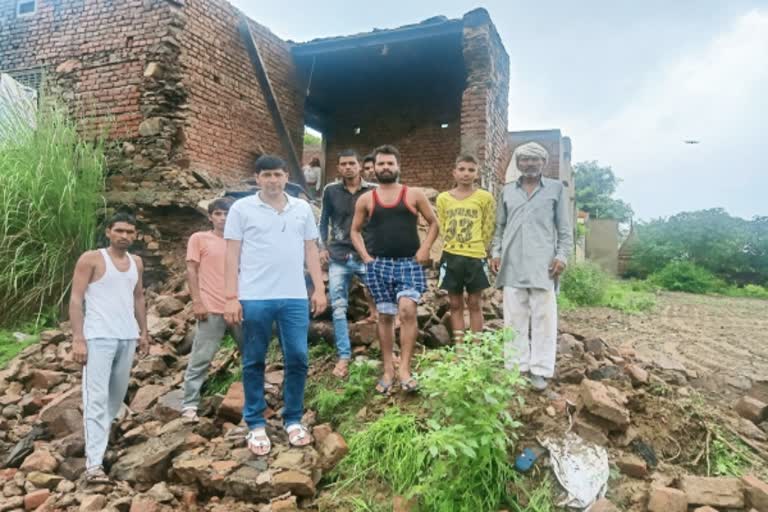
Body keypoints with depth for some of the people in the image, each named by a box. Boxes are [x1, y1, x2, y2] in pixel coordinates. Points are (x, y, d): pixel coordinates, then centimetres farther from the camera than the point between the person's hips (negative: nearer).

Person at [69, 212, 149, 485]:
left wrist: (143, 332, 16)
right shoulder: (91, 259, -5)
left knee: (118, 394, 15)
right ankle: (94, 464, -8)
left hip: (127, 337, 6)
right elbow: (76, 299, -7)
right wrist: (78, 338, -14)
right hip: (98, 337, -6)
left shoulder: (136, 262, 12)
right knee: (97, 397, -8)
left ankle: (98, 436, 34)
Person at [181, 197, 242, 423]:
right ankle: (189, 406, 4)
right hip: (211, 309, -4)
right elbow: (191, 271, 0)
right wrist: (197, 302, -9)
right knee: (200, 359, -3)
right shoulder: (199, 238, 5)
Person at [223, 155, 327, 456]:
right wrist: (231, 297, -6)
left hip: (295, 298, 3)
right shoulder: (241, 209, 2)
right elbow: (232, 254, 0)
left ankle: (293, 419, 22)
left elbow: (311, 251, 12)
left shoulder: (302, 209, 10)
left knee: (298, 359, 6)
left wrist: (319, 289, 6)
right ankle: (255, 425, 21)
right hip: (254, 298, -2)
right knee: (254, 362, 7)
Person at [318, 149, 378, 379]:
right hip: (338, 258, 1)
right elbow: (324, 221, 12)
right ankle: (344, 356, 11)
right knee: (338, 307, 1)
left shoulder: (373, 191, 0)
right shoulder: (331, 191, 4)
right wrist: (323, 247, 4)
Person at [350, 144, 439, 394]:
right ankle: (388, 370, 16)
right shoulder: (366, 199, 7)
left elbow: (434, 223, 9)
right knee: (385, 316, 6)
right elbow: (355, 230, 15)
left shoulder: (414, 195, 4)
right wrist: (365, 256, 2)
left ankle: (405, 369, -10)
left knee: (407, 310, -18)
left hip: (409, 263, -2)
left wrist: (424, 250, -3)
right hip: (379, 265, 2)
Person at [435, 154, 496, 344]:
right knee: (455, 304, 8)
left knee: (475, 304, 5)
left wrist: (478, 249, 4)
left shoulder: (485, 197, -3)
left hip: (476, 257, -2)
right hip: (451, 256, 2)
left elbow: (488, 229, 1)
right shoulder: (443, 198, 4)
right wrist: (453, 246, 6)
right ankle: (459, 345, 17)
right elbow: (442, 228, 9)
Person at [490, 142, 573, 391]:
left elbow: (565, 228, 5)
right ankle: (516, 366, 15)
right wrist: (496, 252, 7)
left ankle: (540, 370, 6)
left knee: (543, 318, -1)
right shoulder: (507, 190, 14)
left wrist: (562, 255, -5)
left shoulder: (556, 188, 7)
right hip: (512, 264, 3)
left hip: (543, 264, -3)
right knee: (514, 318, 7)